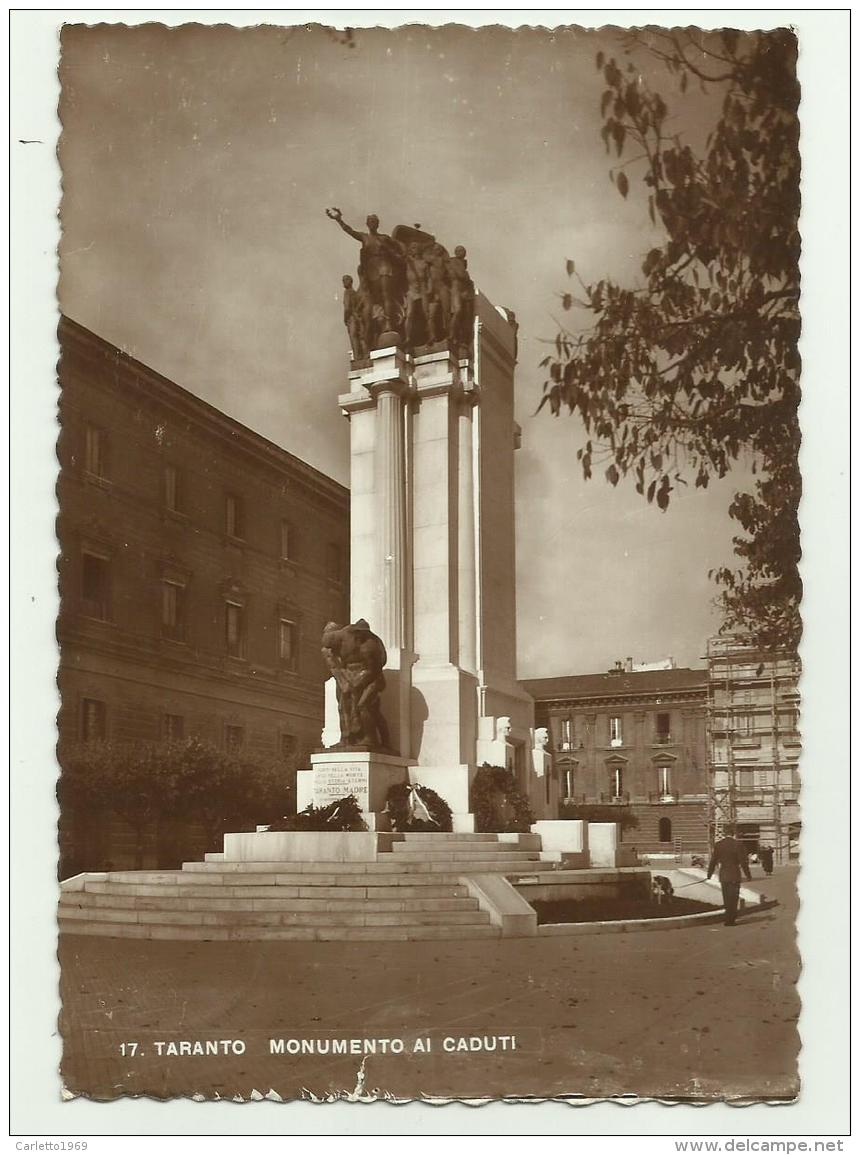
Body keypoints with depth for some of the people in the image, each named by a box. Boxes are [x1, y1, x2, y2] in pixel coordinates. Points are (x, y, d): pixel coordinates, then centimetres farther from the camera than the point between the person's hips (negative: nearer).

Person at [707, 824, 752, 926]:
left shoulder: (718, 844, 0)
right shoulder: (737, 844, -11)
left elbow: (713, 860, 4)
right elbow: (743, 861, -10)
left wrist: (709, 873, 15)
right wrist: (748, 875, -2)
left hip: (723, 875, 4)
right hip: (734, 875, -4)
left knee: (726, 898, 16)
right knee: (733, 898, 2)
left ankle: (732, 915, 27)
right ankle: (729, 920, 1)